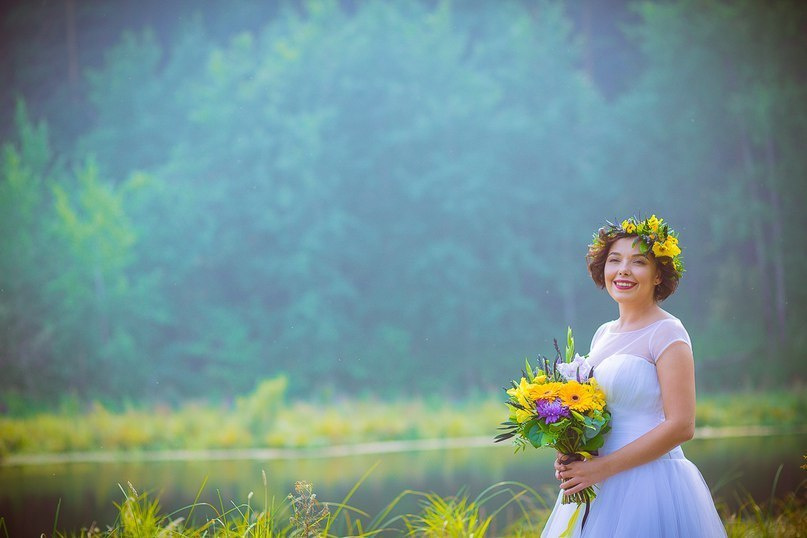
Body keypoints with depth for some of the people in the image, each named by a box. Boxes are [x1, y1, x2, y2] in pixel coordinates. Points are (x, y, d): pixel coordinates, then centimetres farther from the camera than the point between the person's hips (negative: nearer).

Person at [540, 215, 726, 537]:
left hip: (651, 485, -7)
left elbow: (681, 426, -16)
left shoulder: (666, 333, -9)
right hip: (598, 487, 7)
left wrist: (602, 467, -17)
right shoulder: (604, 334, 11)